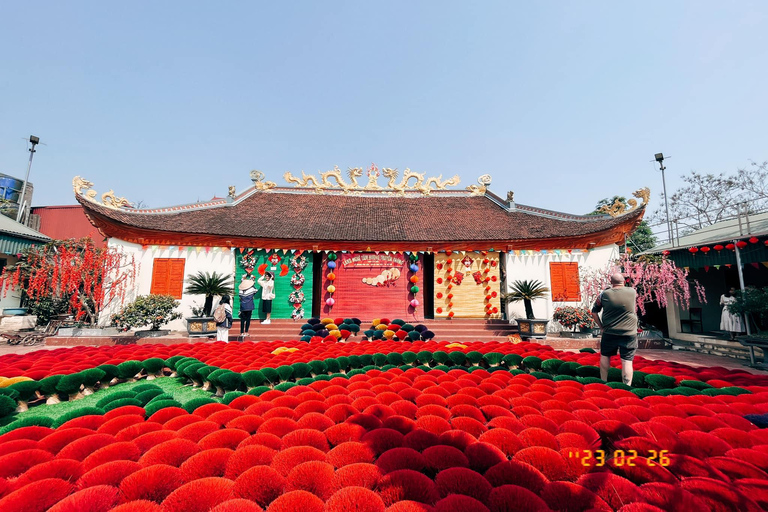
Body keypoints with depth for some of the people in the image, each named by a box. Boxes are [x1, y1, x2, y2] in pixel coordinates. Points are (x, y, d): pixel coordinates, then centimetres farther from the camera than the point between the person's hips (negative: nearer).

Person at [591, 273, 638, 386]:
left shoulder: (604, 295, -5)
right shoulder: (632, 292, -3)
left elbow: (594, 312, 1)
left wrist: (601, 326, 10)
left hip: (609, 333, 0)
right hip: (629, 333, 0)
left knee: (605, 356, 16)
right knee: (627, 360, 1)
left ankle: (603, 382, 24)